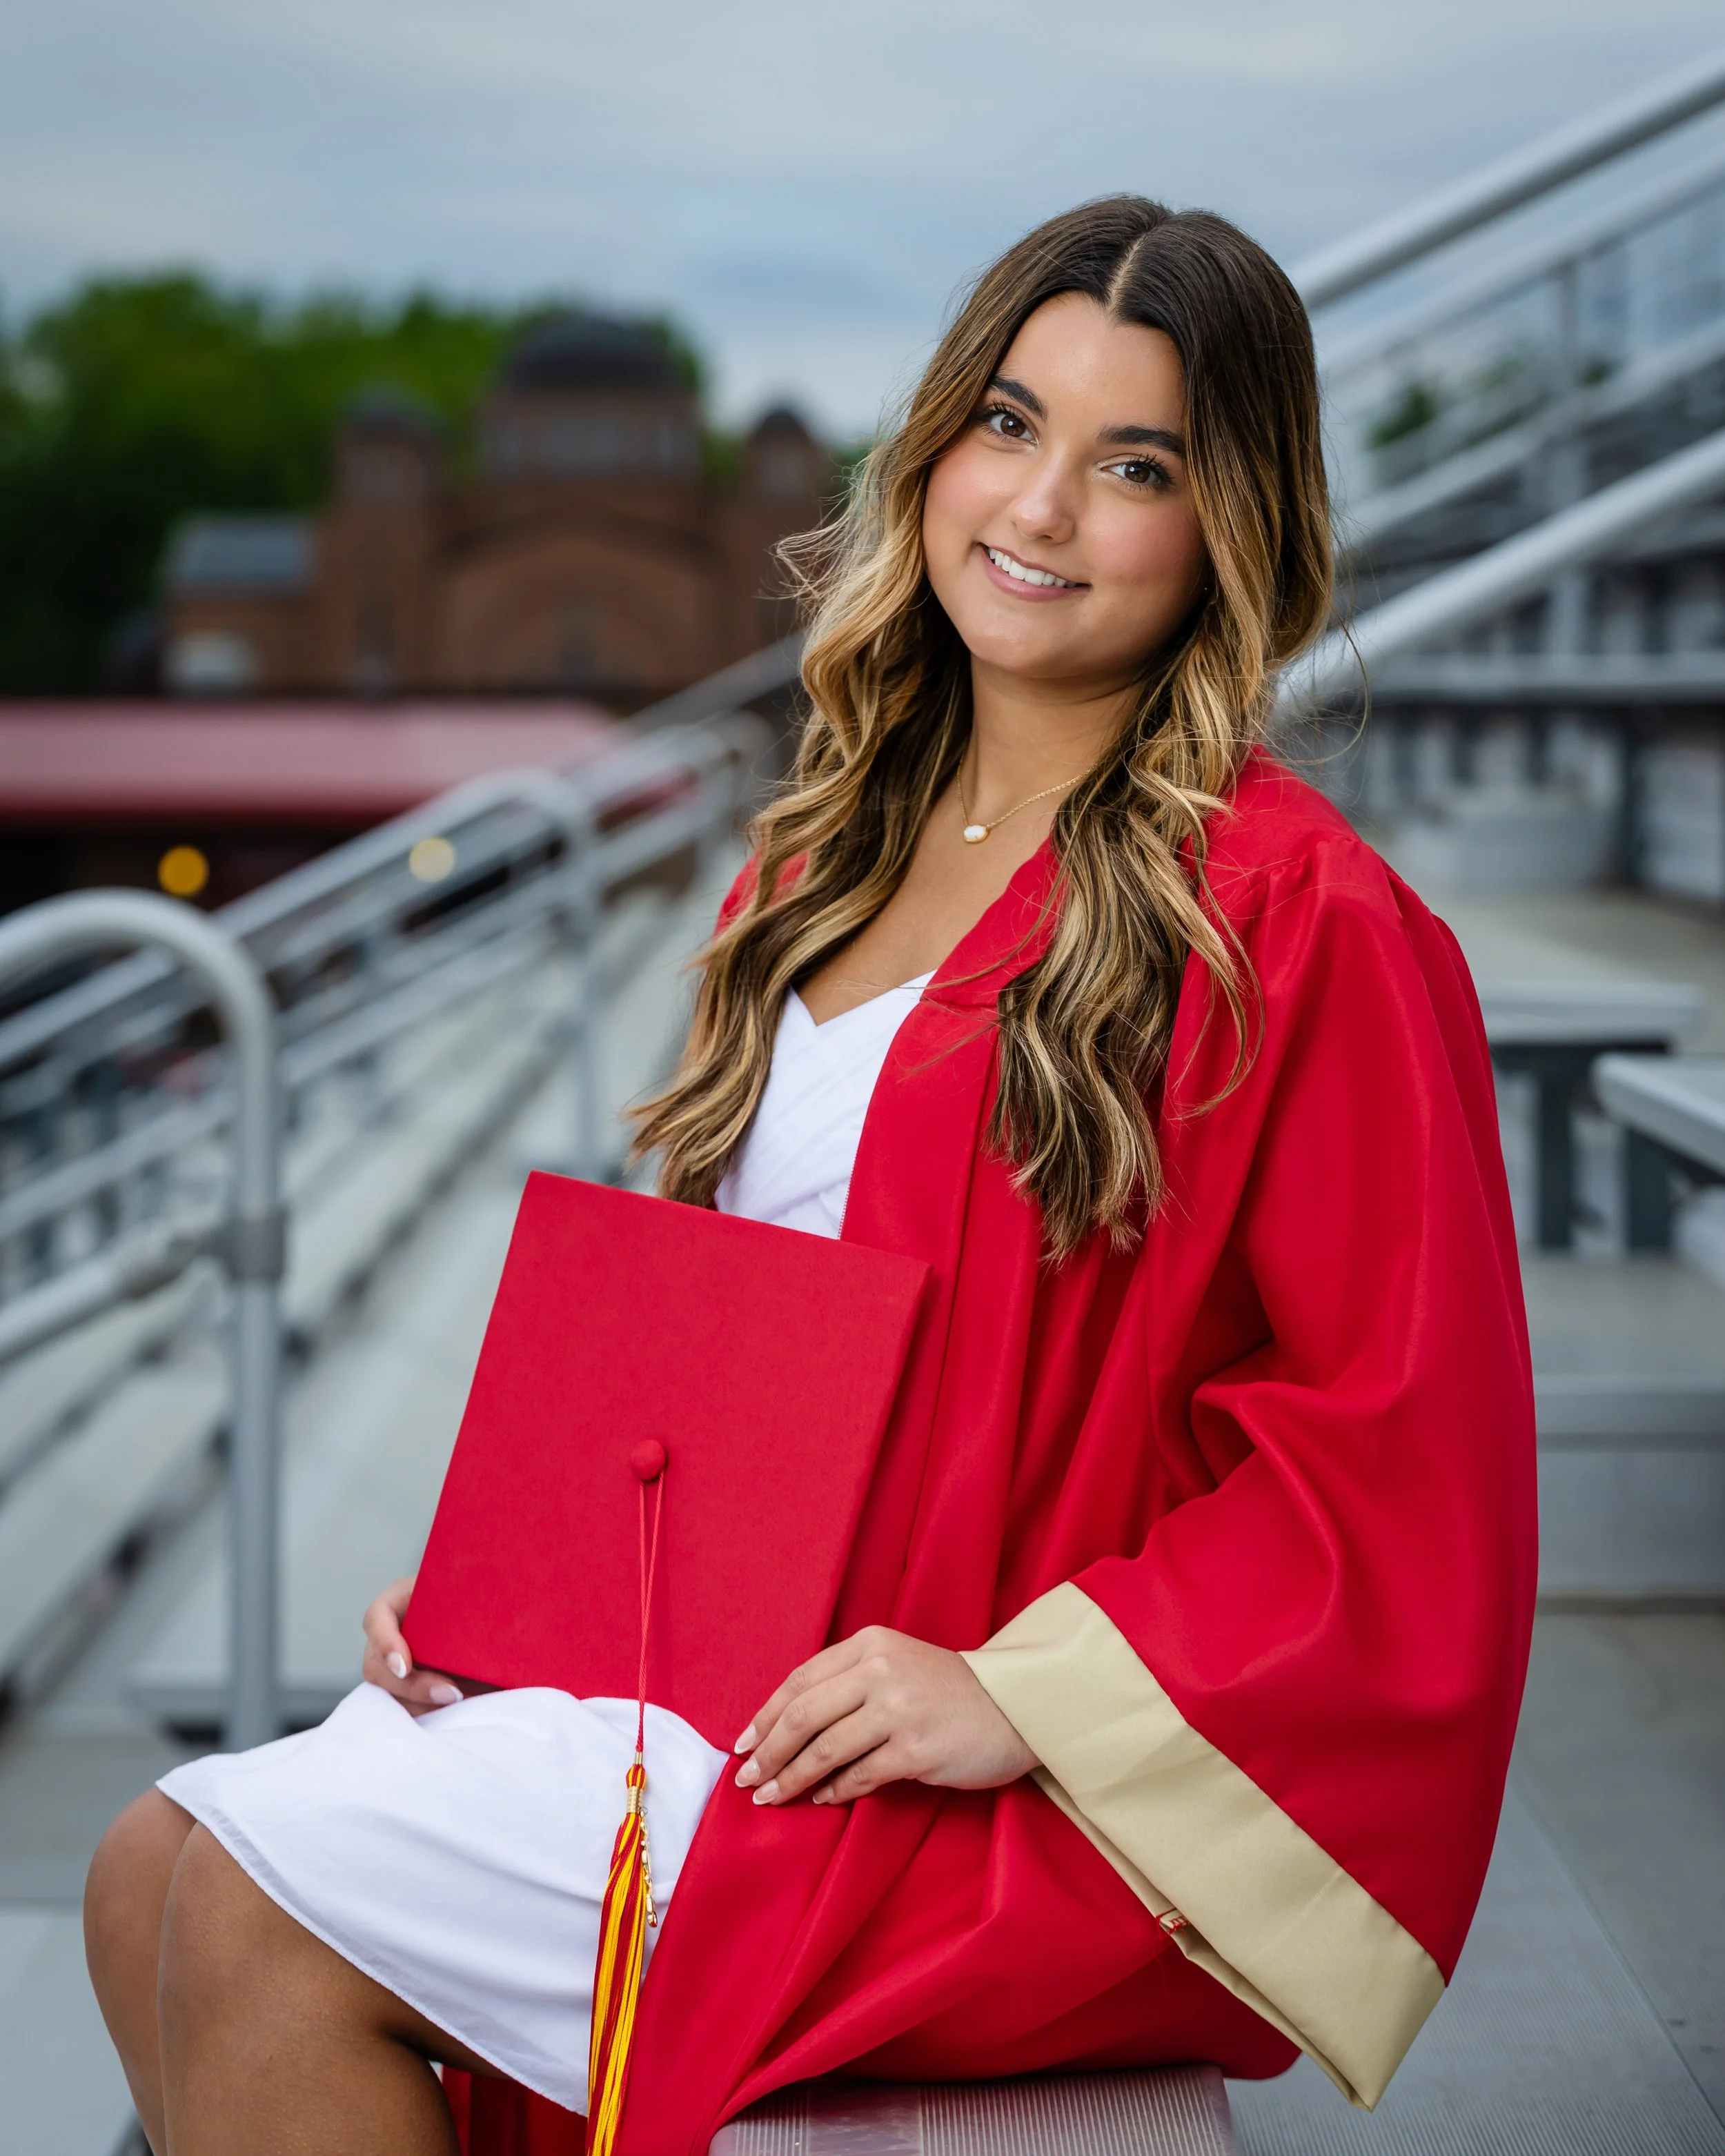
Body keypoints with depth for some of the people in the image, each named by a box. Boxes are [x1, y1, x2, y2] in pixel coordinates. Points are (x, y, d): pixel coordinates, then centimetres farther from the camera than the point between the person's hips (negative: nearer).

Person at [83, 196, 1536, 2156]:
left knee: (260, 1913, -16)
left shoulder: (1296, 924, -13)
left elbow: (1404, 1458, -14)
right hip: (713, 1633, 8)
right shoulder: (825, 858, 12)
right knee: (148, 1882, -5)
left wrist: (1020, 1690, -19)